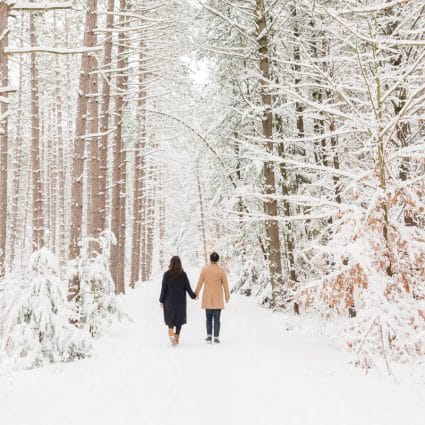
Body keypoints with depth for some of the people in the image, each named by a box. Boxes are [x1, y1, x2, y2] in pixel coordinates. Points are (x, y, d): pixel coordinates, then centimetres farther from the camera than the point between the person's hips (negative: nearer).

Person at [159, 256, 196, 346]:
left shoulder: (167, 274, -9)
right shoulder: (183, 274, -7)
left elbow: (163, 289, -6)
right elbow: (188, 287, -2)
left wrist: (161, 300, 4)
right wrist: (193, 296, 14)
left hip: (169, 301, -1)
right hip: (181, 301, 1)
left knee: (170, 318, 11)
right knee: (179, 319, 13)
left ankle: (171, 335, -13)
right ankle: (177, 338, 17)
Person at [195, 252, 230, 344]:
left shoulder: (204, 269, -5)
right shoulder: (222, 271, -8)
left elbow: (200, 283, 0)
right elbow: (225, 285, -3)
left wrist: (196, 293, 16)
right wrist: (227, 296, 11)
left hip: (207, 298, 1)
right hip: (218, 298, -1)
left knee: (208, 317, 13)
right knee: (216, 318, 3)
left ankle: (209, 336, 7)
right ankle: (216, 337, 1)